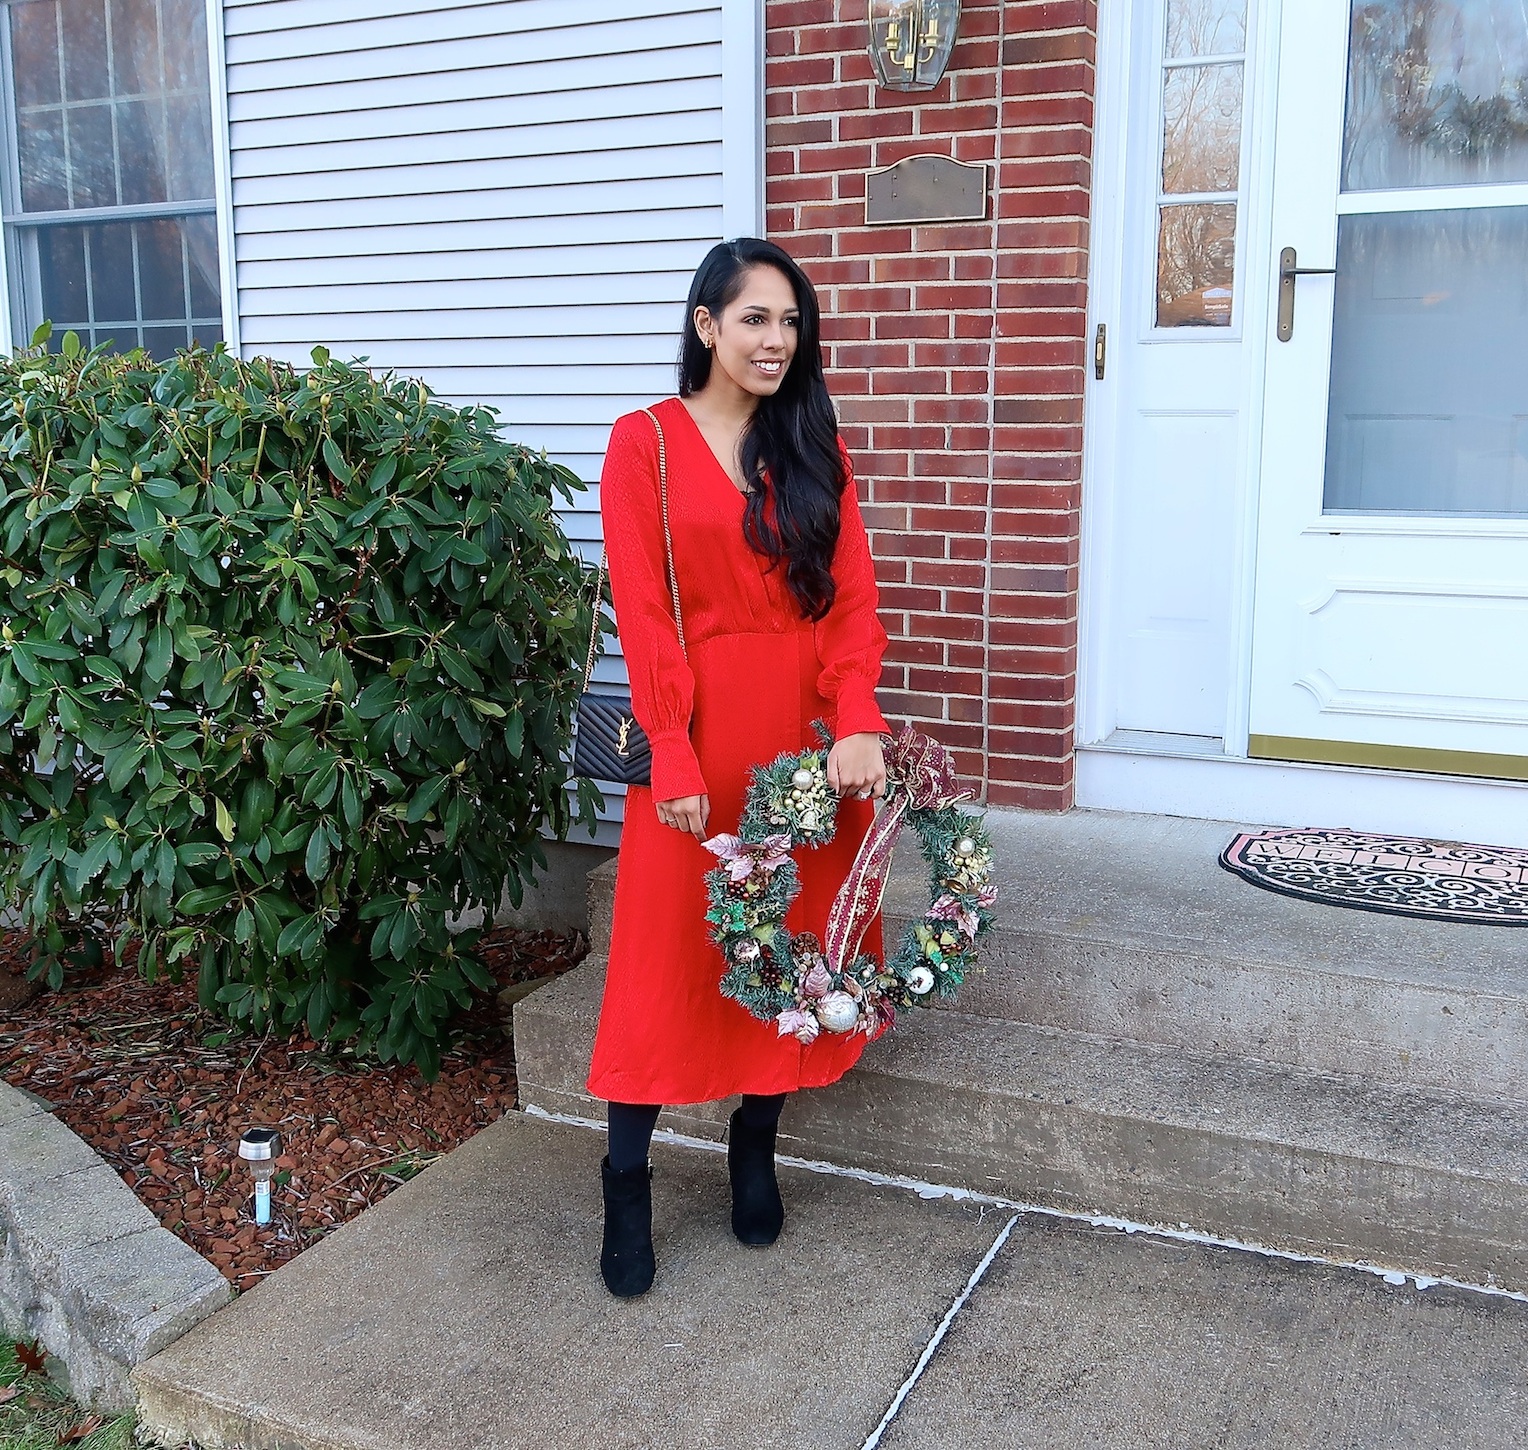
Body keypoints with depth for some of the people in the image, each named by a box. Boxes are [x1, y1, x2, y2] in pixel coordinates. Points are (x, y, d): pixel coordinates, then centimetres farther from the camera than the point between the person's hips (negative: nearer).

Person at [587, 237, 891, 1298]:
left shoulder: (816, 451, 9)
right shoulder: (646, 443, -2)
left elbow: (852, 599, 0)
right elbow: (644, 617, -8)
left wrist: (858, 723, -15)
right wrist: (672, 759, -16)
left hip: (808, 733, 4)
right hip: (697, 733, -3)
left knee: (790, 942, 10)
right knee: (666, 952, 2)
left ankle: (755, 1151, 29)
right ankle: (627, 1185, 15)